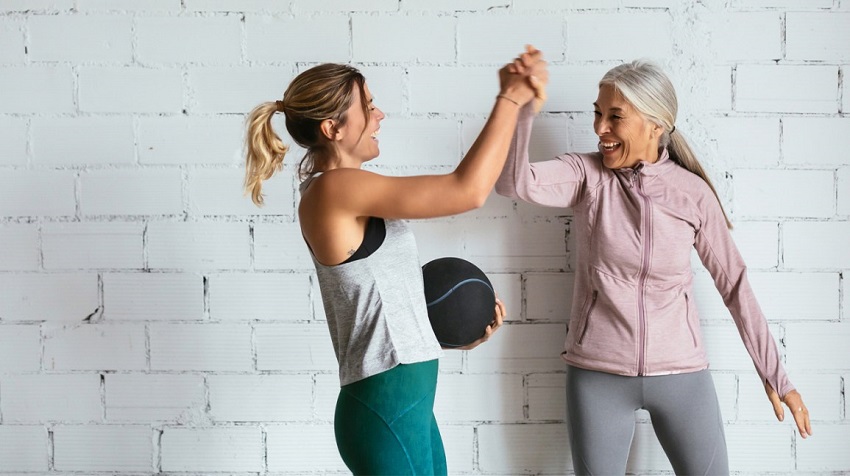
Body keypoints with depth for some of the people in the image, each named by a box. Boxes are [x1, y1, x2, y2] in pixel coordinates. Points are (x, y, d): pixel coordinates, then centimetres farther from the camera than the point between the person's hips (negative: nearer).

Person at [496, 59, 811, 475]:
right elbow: (513, 183, -25)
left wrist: (774, 375, 7)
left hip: (682, 374, 1)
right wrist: (521, 108, -41)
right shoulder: (586, 175, -6)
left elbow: (734, 284, 4)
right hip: (597, 374, 0)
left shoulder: (693, 193, -4)